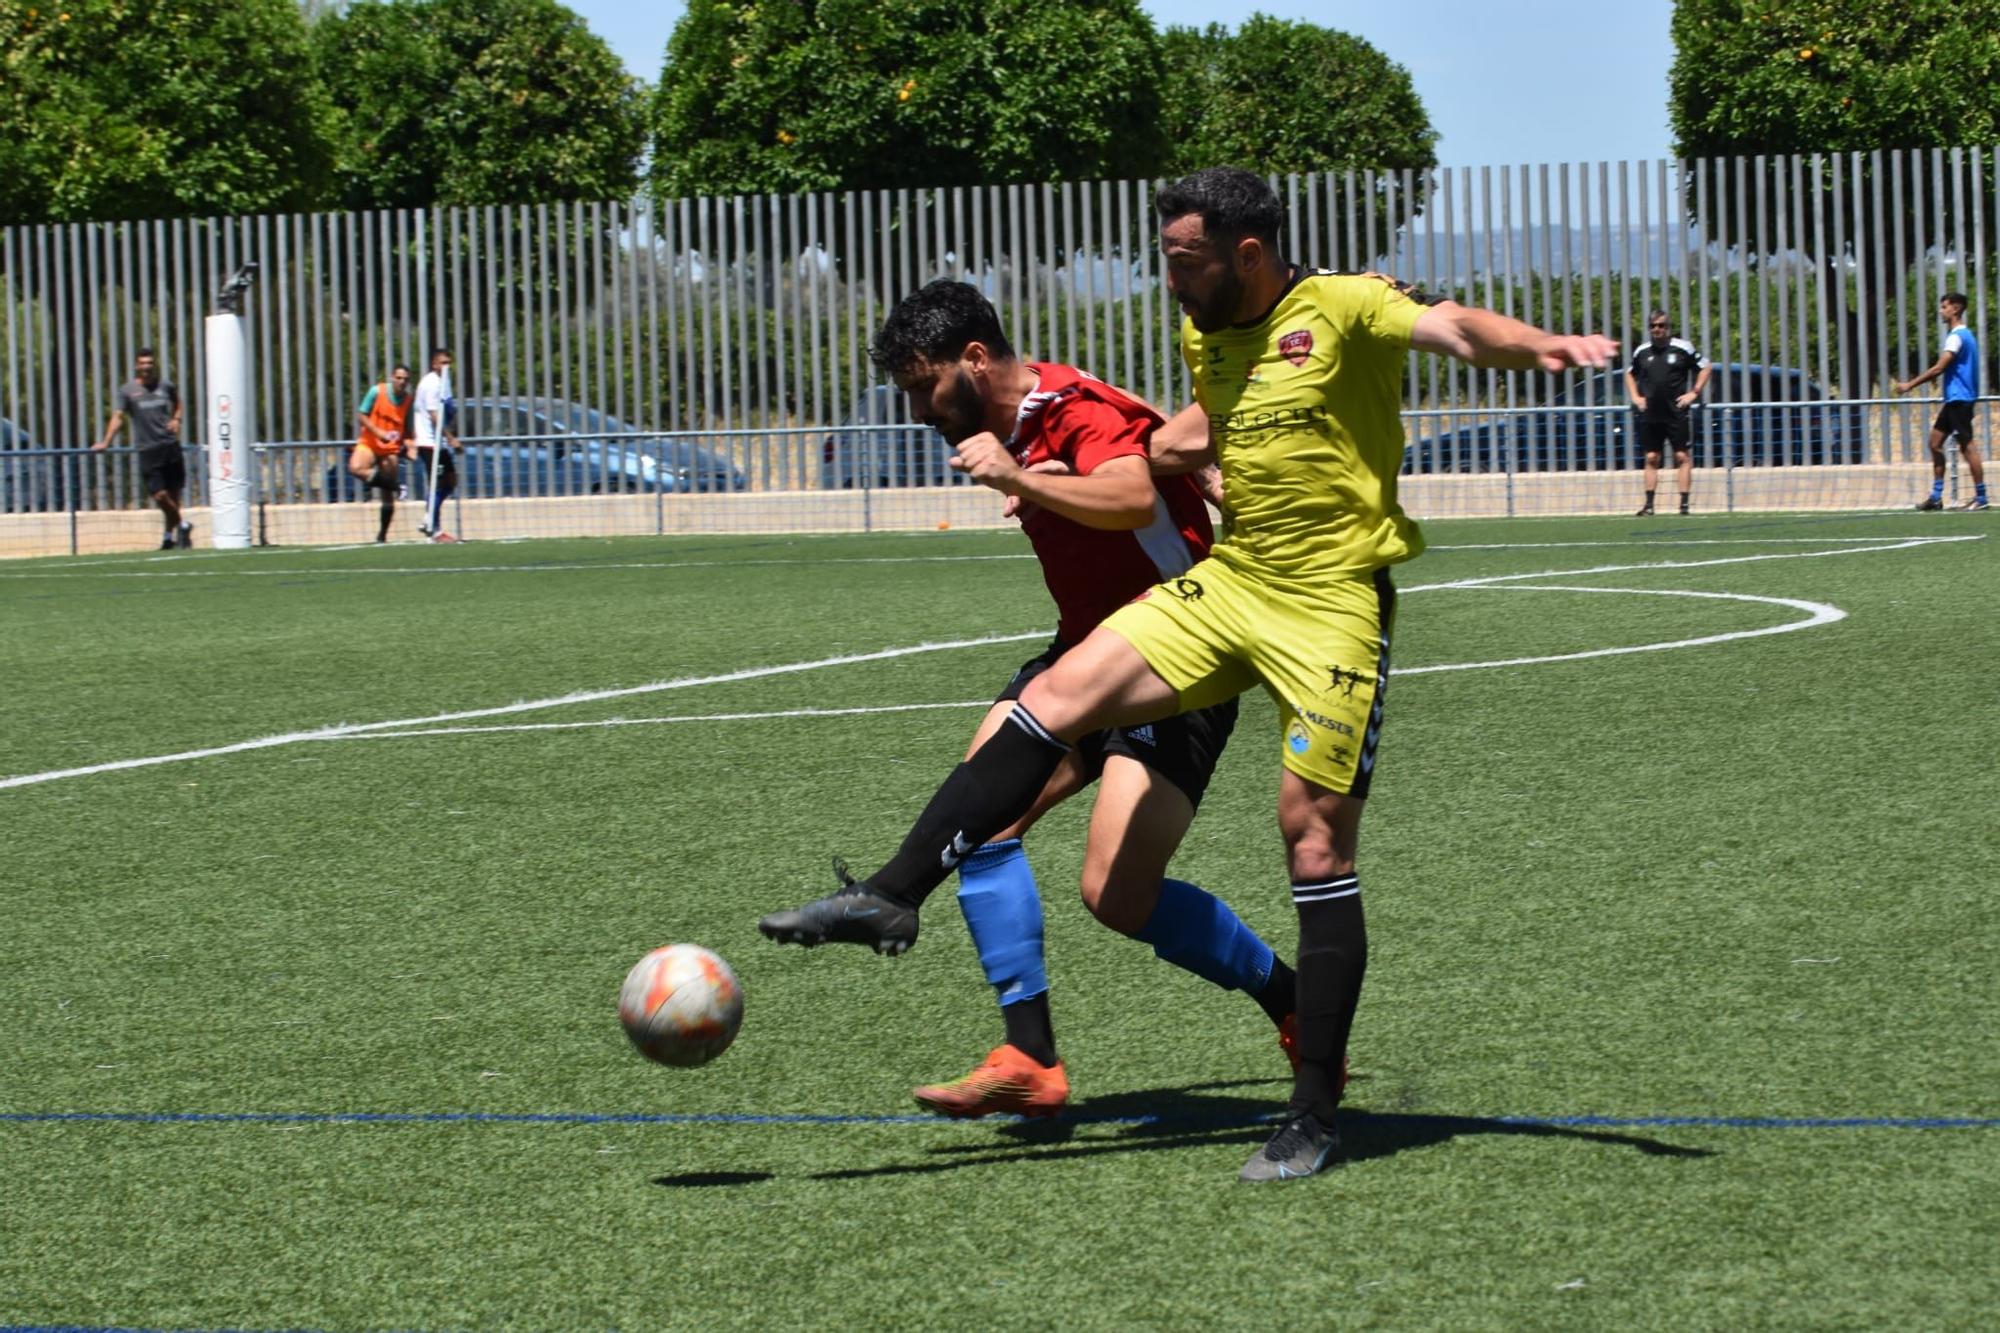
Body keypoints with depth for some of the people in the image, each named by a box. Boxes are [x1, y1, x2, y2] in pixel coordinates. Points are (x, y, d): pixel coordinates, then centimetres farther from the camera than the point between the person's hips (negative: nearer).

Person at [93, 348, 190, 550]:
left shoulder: (165, 386, 7)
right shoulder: (127, 390, -1)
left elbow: (177, 403, 26)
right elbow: (118, 416, -4)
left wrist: (176, 419, 7)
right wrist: (106, 442, -13)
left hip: (170, 445, 3)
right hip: (148, 450, -3)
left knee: (173, 494, 5)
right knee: (159, 495, -11)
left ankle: (170, 535, 19)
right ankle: (182, 525, 10)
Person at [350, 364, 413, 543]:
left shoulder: (408, 400, 1)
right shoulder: (377, 392, -7)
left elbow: (407, 429, 10)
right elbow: (361, 415, -6)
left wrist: (407, 443, -11)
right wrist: (379, 432, -18)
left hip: (391, 448, 2)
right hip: (369, 443, -2)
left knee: (388, 497, 1)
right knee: (356, 467, -34)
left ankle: (382, 534, 15)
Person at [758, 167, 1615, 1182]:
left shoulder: (1345, 309, -10)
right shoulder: (1205, 337, 11)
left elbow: (1454, 329, -27)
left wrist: (1542, 346, -48)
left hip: (1332, 605, -7)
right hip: (1226, 585, 7)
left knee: (1315, 835, -7)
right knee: (1051, 704, -6)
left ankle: (1314, 1115, 0)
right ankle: (892, 898, 0)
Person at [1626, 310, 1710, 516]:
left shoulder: (1682, 348, -1)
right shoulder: (1641, 351, 9)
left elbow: (1705, 367, 6)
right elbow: (1630, 374, 26)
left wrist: (1694, 393, -2)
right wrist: (1635, 397, 13)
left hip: (1677, 413, -3)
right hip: (1650, 414, 3)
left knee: (1682, 456, -4)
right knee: (1651, 458, 4)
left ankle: (1684, 502, -1)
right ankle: (1649, 504, 7)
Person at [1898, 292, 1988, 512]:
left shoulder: (1957, 336, -15)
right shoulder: (1964, 335, 16)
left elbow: (1938, 368, -20)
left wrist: (1910, 385, -15)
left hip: (1959, 399, -10)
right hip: (1953, 399, 10)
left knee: (1967, 446, -7)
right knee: (1935, 442, 10)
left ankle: (1981, 497, -4)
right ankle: (1936, 496, 11)